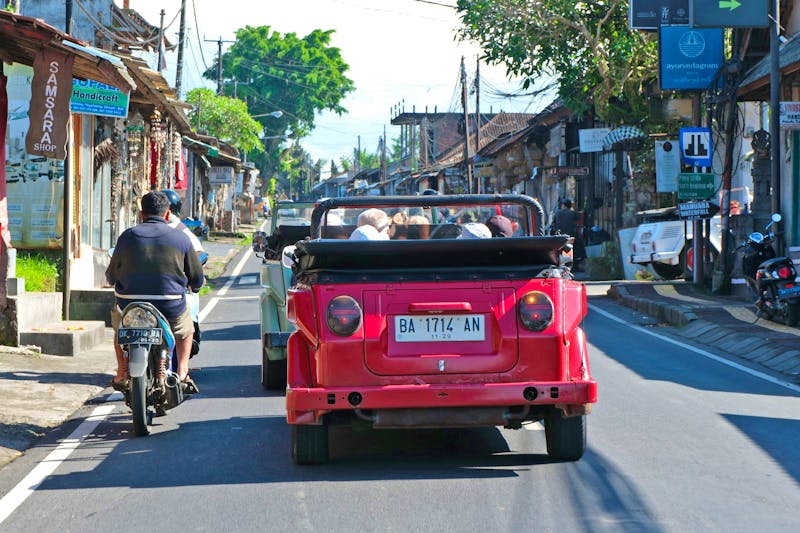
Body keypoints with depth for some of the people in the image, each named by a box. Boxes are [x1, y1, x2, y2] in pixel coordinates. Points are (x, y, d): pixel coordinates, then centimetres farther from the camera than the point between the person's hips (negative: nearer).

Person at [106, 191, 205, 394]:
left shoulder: (127, 236, 3)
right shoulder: (181, 238, 1)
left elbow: (111, 276, 12)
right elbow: (197, 280, 8)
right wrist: (193, 285, 34)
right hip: (170, 309, -1)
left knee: (118, 320, 36)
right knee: (185, 328, 34)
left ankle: (122, 376, 33)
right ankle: (182, 373, 18)